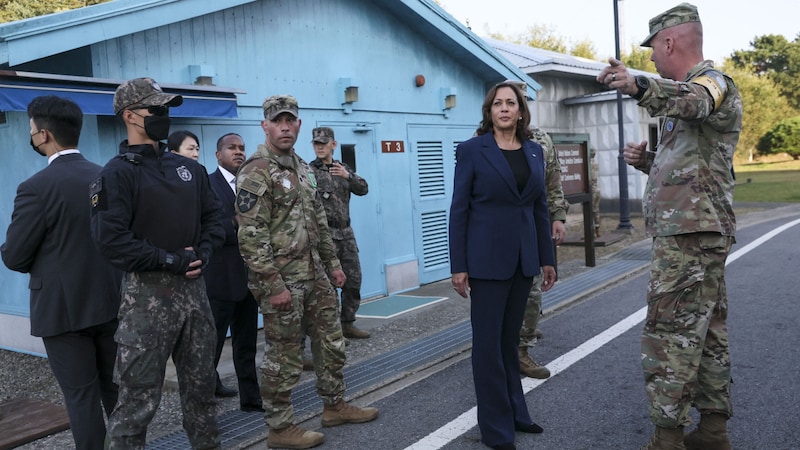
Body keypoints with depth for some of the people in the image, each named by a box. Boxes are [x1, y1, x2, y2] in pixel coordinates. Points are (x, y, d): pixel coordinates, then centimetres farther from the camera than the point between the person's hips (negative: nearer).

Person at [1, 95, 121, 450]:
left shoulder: (36, 187, -17)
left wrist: (42, 263, 10)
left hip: (62, 307, -6)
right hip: (110, 301, 6)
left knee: (82, 396, 5)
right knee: (116, 388, 18)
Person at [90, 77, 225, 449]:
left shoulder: (189, 168, 11)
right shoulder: (117, 174, -9)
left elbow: (213, 216, 14)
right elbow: (111, 239, -18)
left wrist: (202, 254, -4)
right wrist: (169, 261, -18)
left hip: (193, 286, 7)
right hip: (147, 292, -6)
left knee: (201, 383, 18)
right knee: (139, 395, 0)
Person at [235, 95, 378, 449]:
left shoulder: (301, 167, 13)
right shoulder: (256, 172, -15)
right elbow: (251, 235, -20)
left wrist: (332, 262, 17)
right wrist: (273, 285, -22)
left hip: (314, 274, 9)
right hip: (282, 279, -9)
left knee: (331, 341, 17)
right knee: (284, 356, 2)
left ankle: (335, 406, 34)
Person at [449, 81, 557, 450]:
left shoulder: (534, 151, 10)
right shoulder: (471, 150, -4)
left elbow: (540, 207, 12)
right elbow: (458, 210, -6)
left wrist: (547, 258, 10)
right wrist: (458, 266, -10)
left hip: (523, 257, 5)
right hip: (487, 258, -5)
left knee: (510, 338, 15)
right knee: (489, 343, 3)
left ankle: (515, 412, 29)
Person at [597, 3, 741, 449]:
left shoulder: (715, 82, -9)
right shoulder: (688, 92, 22)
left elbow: (693, 100, -37)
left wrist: (639, 86, -55)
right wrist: (648, 161, 8)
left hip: (690, 233, -11)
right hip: (702, 231, 11)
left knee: (670, 333, -10)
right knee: (708, 332, 13)